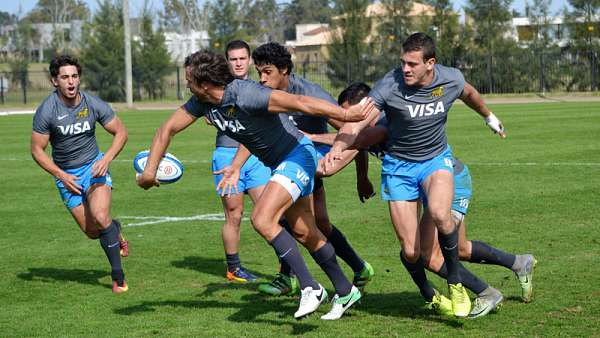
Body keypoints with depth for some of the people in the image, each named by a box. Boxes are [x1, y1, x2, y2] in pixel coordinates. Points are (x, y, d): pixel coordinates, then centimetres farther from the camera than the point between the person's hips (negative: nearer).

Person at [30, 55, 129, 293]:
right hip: (66, 174, 1)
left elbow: (120, 132, -1)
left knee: (100, 217, -24)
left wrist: (107, 158, -16)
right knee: (92, 232, 0)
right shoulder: (46, 111, -16)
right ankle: (115, 230, 37)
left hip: (94, 166, -1)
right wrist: (61, 175, -16)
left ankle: (117, 275, -10)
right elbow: (37, 150, -8)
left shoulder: (93, 104, -11)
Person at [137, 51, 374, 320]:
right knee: (304, 233, 14)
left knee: (262, 219, -22)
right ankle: (345, 292, 29)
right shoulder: (202, 103, -6)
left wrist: (346, 116, -40)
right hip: (277, 163, 9)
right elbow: (167, 129, 4)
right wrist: (150, 170, -3)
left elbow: (300, 102, -36)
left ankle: (310, 288, -14)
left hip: (297, 155, -9)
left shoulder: (246, 96, -31)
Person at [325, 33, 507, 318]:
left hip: (436, 159, 1)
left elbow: (469, 94, 14)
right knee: (410, 252, -6)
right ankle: (429, 295, 27)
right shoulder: (389, 85, -21)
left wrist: (489, 117, 33)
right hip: (398, 166, -1)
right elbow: (357, 120, -30)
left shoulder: (451, 79, -11)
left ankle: (455, 284, -10)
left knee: (439, 214, -33)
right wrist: (336, 149, -49)